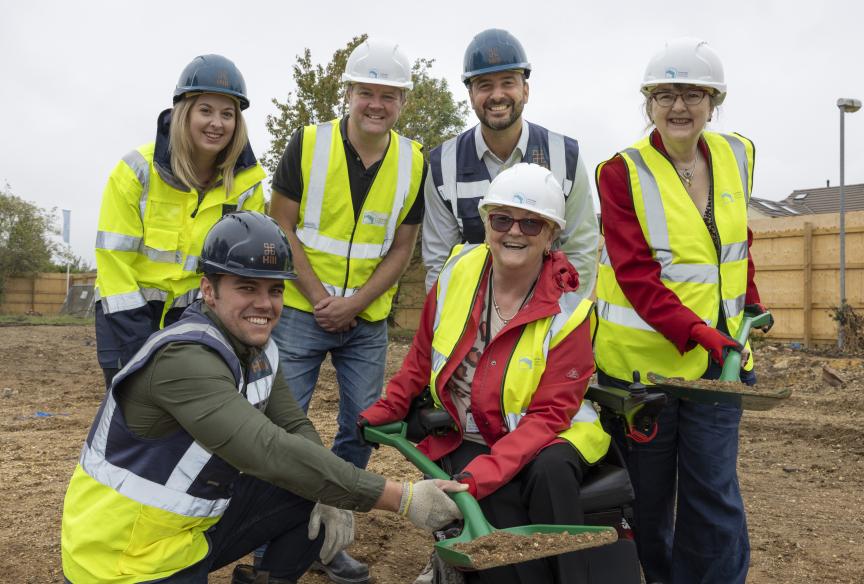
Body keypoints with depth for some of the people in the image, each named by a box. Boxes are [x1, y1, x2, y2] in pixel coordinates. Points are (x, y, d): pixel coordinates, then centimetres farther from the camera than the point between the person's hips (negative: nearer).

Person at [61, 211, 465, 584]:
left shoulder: (257, 349, 1)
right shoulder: (184, 358, -27)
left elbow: (294, 427, 4)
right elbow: (270, 452, -36)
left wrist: (330, 495, -16)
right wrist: (402, 498, -36)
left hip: (194, 527, 7)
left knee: (322, 500, -5)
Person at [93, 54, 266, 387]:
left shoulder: (247, 182, -7)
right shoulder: (138, 170, -14)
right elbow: (114, 259, -14)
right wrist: (139, 348, -18)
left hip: (195, 313, 2)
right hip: (129, 311, -2)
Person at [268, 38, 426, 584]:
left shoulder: (413, 162, -1)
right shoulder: (308, 143, -7)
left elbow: (402, 248, 1)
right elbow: (282, 226, -5)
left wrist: (354, 303, -10)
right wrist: (319, 297, -12)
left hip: (367, 320, 3)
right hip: (301, 310, -2)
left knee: (363, 428, 8)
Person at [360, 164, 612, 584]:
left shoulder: (566, 312, -14)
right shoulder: (458, 271, -5)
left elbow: (548, 414, -18)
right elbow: (423, 356, 10)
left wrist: (484, 472, -29)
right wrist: (389, 408, 10)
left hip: (541, 439, -1)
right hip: (462, 437, 2)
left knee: (550, 470, -34)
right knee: (499, 506, -28)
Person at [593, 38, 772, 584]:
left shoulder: (736, 156, 6)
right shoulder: (623, 171, -8)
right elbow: (635, 274, -16)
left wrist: (750, 317, 14)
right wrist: (697, 332, -25)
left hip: (717, 355, 3)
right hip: (642, 355, -3)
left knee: (715, 494, 5)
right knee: (648, 498, 12)